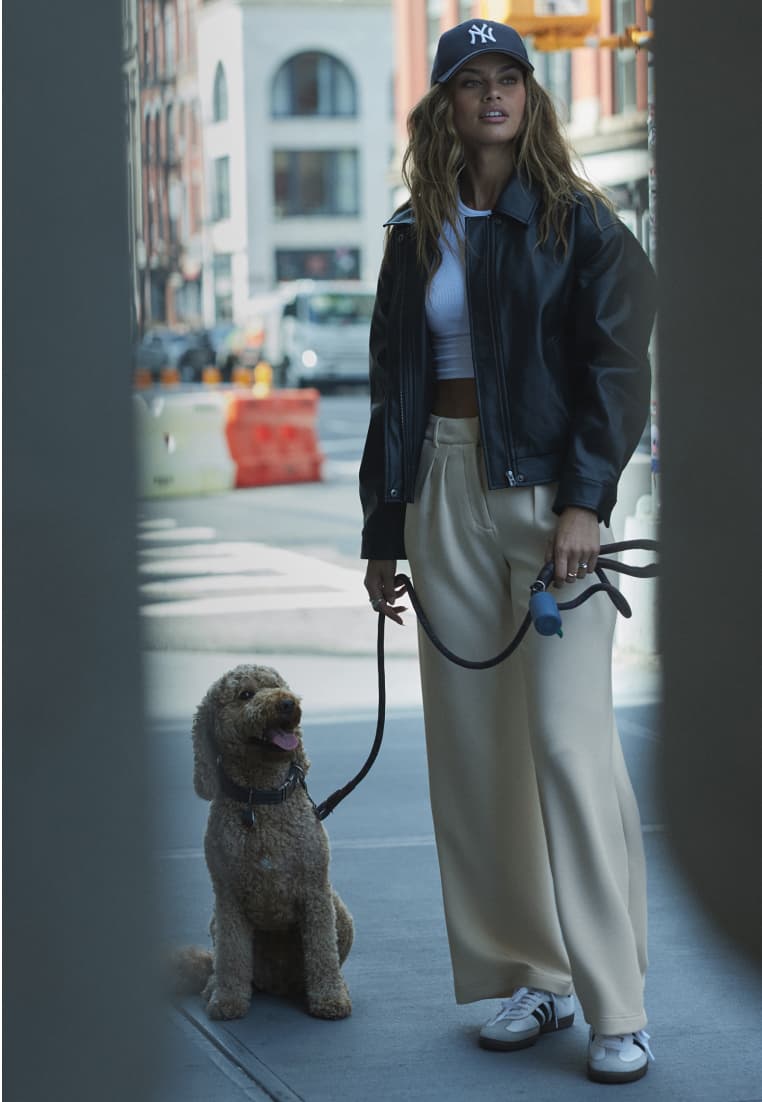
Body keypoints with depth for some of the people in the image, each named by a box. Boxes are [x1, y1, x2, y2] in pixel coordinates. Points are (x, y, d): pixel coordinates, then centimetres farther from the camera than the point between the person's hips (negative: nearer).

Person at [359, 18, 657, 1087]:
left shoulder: (581, 224, 0)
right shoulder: (417, 236, 13)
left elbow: (615, 367, -6)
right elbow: (393, 387, 16)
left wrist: (584, 501, -17)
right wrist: (383, 532, 13)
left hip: (547, 488, -5)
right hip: (442, 488, 5)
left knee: (568, 736, -10)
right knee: (472, 737, 5)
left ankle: (617, 1005, -5)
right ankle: (533, 971, 15)